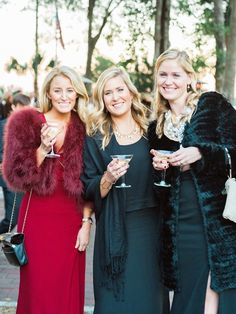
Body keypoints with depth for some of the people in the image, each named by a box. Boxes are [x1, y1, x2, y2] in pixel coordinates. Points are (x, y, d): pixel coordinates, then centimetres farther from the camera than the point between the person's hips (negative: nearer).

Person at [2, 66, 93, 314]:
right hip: (38, 219, -1)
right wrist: (43, 148, -18)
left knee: (70, 293, 7)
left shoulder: (84, 130, 5)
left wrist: (86, 222, -1)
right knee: (39, 292, 3)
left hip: (72, 221, 2)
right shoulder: (25, 122, 1)